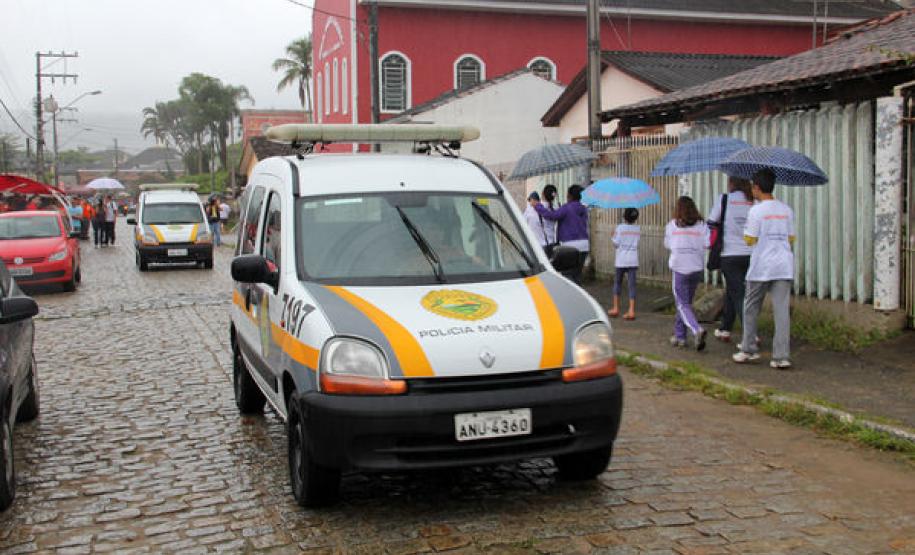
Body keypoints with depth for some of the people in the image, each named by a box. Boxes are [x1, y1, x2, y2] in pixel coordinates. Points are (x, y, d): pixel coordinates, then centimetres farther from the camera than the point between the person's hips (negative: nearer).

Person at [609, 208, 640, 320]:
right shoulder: (638, 229, 3)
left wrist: (612, 237, 10)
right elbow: (636, 243, 8)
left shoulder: (620, 228, -8)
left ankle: (616, 308, 15)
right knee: (632, 284, 1)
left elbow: (616, 243, -7)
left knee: (617, 282, 13)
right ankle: (631, 311, -3)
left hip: (621, 260, -2)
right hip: (633, 260, 2)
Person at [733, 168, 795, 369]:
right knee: (782, 311, 0)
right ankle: (782, 356, -5)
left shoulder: (756, 210, -8)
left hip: (761, 267, -4)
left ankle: (749, 350, 20)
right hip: (784, 266, 4)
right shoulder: (786, 210, 8)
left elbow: (750, 239, -8)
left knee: (751, 309, 13)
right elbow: (791, 238, 13)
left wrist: (745, 231, 11)